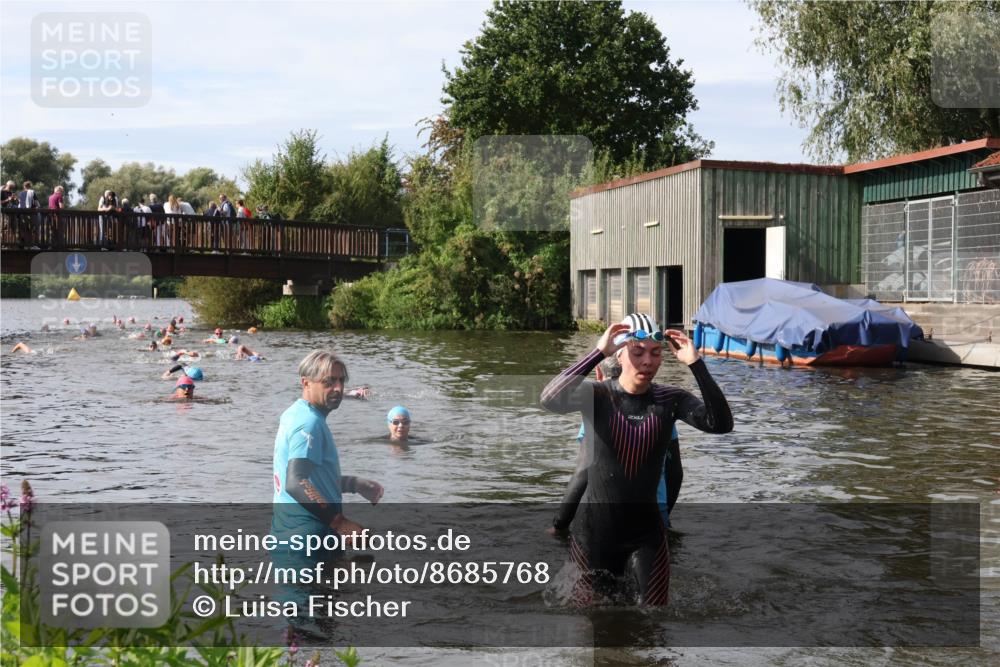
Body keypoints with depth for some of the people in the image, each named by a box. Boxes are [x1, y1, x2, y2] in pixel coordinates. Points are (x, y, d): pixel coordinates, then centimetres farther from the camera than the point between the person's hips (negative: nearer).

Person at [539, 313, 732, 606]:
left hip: (647, 530, 2)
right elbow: (549, 400, -32)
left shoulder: (670, 399, -6)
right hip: (594, 530, -2)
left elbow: (721, 424, -22)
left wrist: (695, 363, -29)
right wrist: (599, 352, -36)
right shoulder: (596, 394, -12)